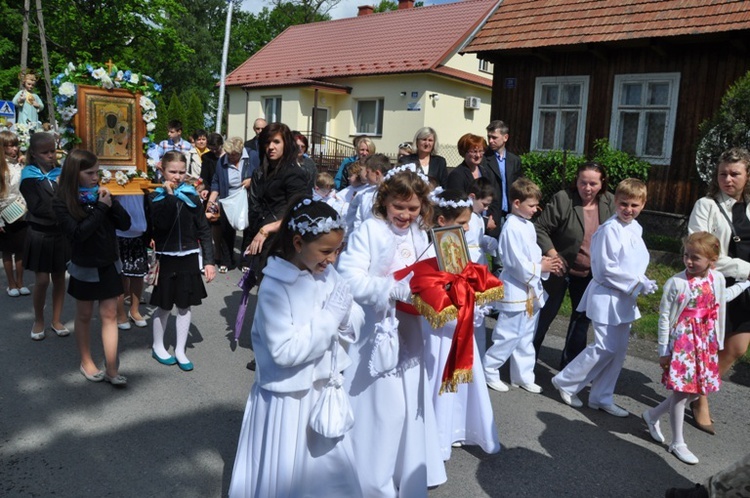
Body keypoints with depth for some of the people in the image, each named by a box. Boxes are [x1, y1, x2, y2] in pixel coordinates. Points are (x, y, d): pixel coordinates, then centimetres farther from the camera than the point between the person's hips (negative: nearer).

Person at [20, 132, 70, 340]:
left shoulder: (61, 173, 4)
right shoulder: (29, 177, -6)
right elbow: (37, 208, -15)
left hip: (61, 234, 3)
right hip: (40, 235, -3)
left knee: (59, 278, 9)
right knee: (42, 280, 0)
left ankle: (56, 320, 22)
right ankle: (38, 321, 20)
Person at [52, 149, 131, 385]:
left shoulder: (101, 193, -3)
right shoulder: (62, 202, -12)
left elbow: (125, 224, -5)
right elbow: (77, 234, -23)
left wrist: (111, 203, -19)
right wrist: (101, 208, -24)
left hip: (109, 265, 3)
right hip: (84, 268, -2)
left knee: (109, 315, 3)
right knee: (84, 315, 13)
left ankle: (111, 369, 7)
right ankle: (86, 362, 31)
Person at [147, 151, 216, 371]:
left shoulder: (191, 195, 2)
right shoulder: (155, 197, -3)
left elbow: (204, 230, 3)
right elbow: (161, 224, -22)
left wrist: (209, 260, -1)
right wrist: (169, 195, -21)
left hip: (188, 258, 2)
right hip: (165, 258, -2)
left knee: (184, 306, 9)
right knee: (164, 306, 9)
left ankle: (180, 351, 23)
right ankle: (158, 347, 31)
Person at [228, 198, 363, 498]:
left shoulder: (327, 275, -3)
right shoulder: (274, 286, -21)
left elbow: (350, 327, 2)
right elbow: (285, 351, -27)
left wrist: (346, 315, -20)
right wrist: (330, 316, -25)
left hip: (323, 389, 6)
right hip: (288, 398, -6)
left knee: (330, 471, 21)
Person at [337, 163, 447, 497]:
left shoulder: (420, 236, 7)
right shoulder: (369, 231, -14)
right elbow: (349, 279, -22)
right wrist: (394, 289, -30)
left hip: (408, 332, 6)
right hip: (375, 334, -6)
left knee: (408, 405, 16)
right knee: (378, 409, 3)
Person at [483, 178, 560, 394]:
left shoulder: (528, 226, 9)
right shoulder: (512, 228, -19)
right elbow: (517, 264, -22)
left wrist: (545, 263, -3)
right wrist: (541, 268, -13)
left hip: (531, 291, 9)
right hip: (516, 292, -9)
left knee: (526, 338, 17)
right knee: (508, 337, 0)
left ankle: (523, 376, 29)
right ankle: (489, 371, 17)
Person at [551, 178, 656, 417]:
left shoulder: (635, 228, 8)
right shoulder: (609, 229, -19)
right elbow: (606, 269, -20)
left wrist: (644, 283, 3)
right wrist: (637, 284, -16)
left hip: (625, 298, 9)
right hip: (606, 296, -8)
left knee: (619, 349, 11)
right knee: (605, 348, -7)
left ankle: (602, 398, 23)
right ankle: (565, 382, 12)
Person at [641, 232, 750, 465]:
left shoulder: (718, 279, 0)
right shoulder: (676, 282, -16)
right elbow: (664, 317, -11)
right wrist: (664, 351, -9)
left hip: (705, 344, 6)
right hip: (682, 343, -6)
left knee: (696, 390, 12)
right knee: (681, 392, 2)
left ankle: (652, 415, 31)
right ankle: (677, 443, 18)